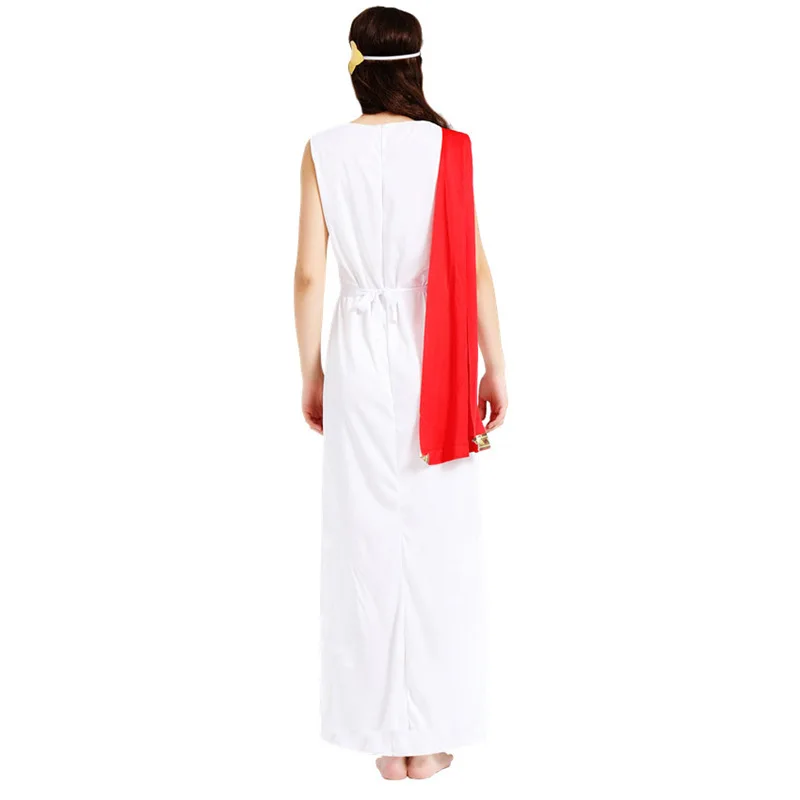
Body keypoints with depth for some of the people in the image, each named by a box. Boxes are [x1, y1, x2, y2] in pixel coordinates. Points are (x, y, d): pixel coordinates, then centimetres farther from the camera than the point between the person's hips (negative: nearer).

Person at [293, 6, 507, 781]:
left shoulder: (324, 152, -2)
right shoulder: (449, 148, -4)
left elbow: (308, 273, -2)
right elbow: (474, 267, -5)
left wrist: (311, 373, 8)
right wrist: (494, 369, 2)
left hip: (359, 354, 1)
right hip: (436, 362, 0)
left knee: (370, 538, 8)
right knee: (438, 539, 8)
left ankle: (387, 734, 16)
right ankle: (431, 734, 16)